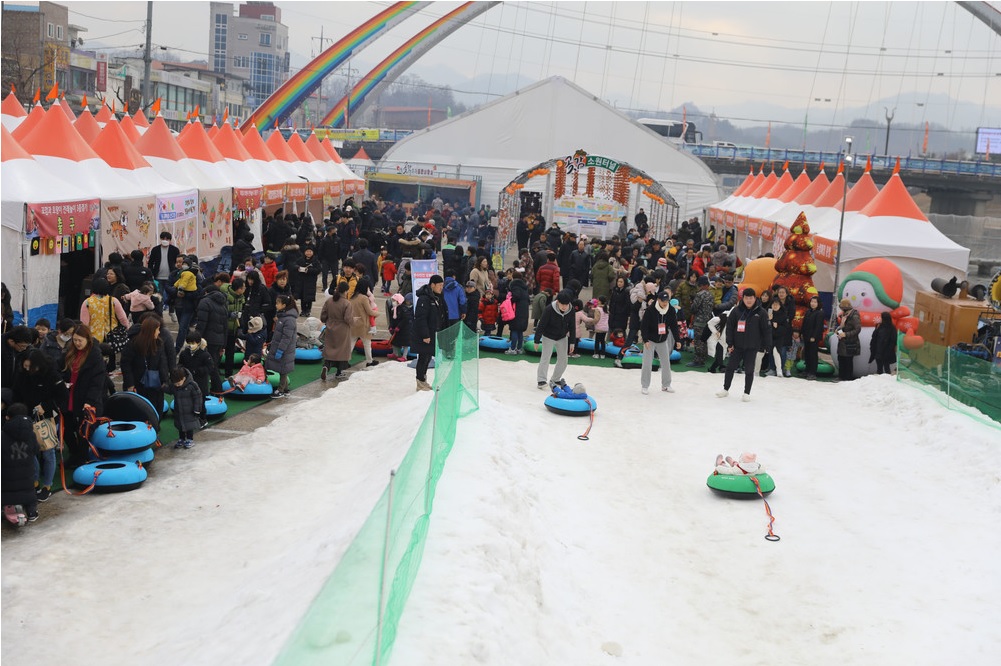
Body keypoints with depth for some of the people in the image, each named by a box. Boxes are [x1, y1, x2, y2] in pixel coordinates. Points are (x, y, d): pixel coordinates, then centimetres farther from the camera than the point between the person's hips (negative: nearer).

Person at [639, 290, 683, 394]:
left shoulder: (671, 310, -8)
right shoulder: (650, 310, -21)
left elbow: (674, 326, 1)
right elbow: (643, 326, -18)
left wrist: (677, 340, -2)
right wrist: (645, 340, -24)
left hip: (663, 340, 4)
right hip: (650, 340, -4)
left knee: (666, 362, 7)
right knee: (647, 364, -6)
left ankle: (666, 385, 20)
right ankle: (644, 386, 5)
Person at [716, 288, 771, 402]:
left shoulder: (760, 313, -7)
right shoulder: (736, 311, -3)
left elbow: (766, 330, -3)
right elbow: (729, 326, 0)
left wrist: (765, 345, -5)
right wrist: (730, 343, -3)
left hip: (752, 347, -2)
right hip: (737, 345, 2)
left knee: (749, 370, 2)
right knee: (730, 367, 8)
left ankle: (747, 393, 14)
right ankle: (725, 389, 23)